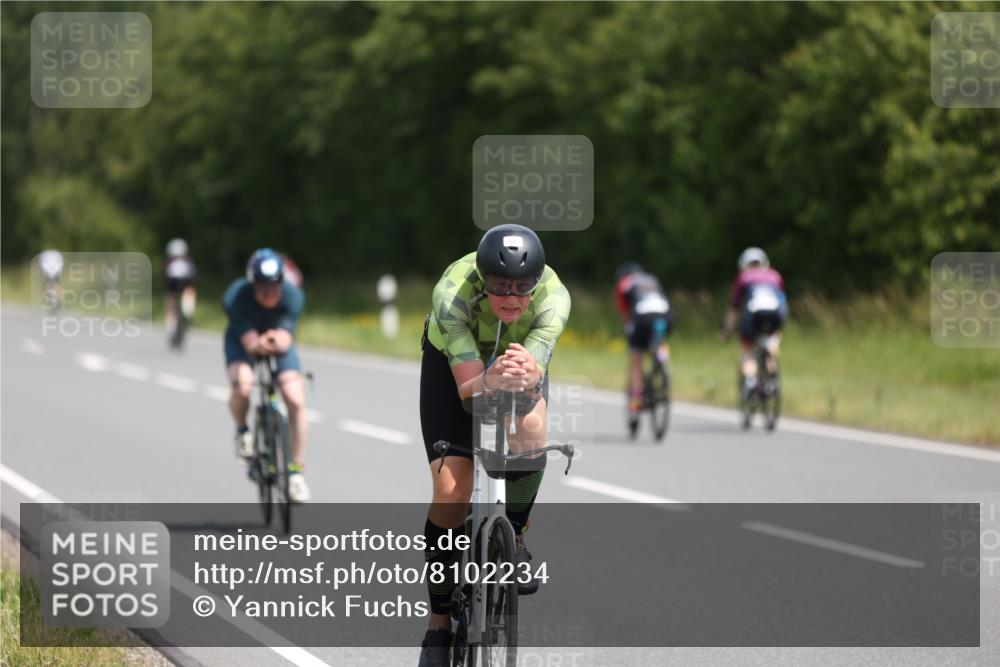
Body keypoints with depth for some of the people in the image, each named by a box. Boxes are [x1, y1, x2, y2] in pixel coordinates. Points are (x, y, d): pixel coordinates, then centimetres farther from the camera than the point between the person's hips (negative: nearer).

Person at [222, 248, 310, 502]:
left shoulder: (293, 297, -28)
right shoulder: (236, 297, -33)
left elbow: (286, 339, -33)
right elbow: (249, 342, -37)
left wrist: (278, 340, -57)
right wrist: (258, 344, -60)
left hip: (279, 344, 2)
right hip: (242, 341, -2)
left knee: (296, 400, -17)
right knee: (242, 387, -33)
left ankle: (297, 470, -3)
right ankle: (242, 430, 1)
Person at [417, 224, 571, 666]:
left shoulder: (553, 297, -35)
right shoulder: (453, 293, -38)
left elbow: (531, 389, -42)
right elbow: (468, 389, -41)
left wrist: (527, 377, -65)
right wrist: (492, 380, -63)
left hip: (521, 354, 1)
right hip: (453, 361, -1)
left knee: (531, 431, -31)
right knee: (451, 489, -13)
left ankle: (514, 537, -3)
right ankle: (439, 622, 3)